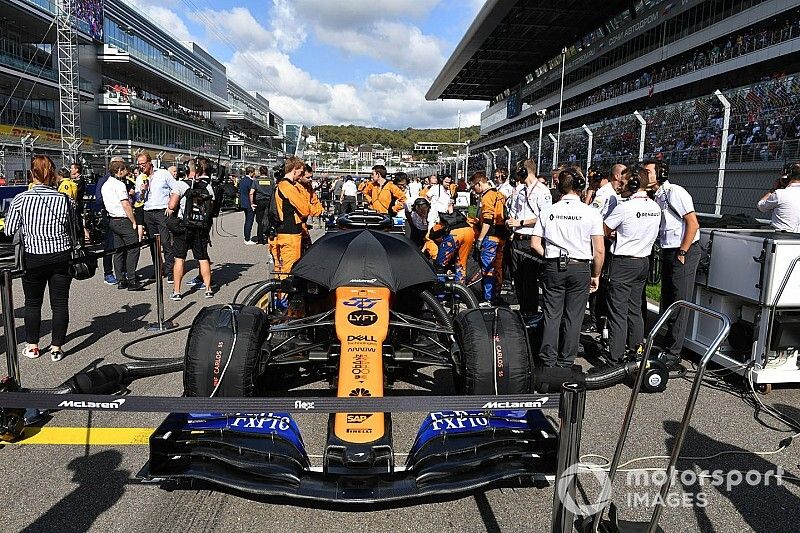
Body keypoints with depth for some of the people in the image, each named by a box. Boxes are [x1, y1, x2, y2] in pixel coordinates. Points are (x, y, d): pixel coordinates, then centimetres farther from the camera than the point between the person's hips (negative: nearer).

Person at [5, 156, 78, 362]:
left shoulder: (20, 200, -8)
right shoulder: (65, 200, -6)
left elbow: (9, 232, -2)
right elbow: (73, 232, 3)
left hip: (33, 259, 0)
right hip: (61, 258, 0)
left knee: (32, 303, 16)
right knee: (60, 303, 7)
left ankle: (32, 346, 25)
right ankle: (56, 348, 13)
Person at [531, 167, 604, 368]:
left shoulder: (548, 212, 1)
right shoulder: (591, 213, -4)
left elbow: (535, 244, -1)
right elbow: (599, 250, -6)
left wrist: (551, 258, 12)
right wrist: (596, 275, 5)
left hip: (553, 268, 1)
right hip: (580, 269, -1)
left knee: (551, 315, 9)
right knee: (573, 317, 8)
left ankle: (548, 361, 14)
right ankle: (566, 363, 16)